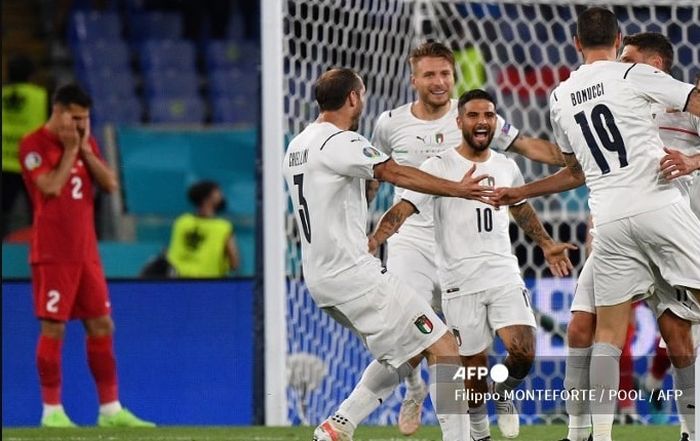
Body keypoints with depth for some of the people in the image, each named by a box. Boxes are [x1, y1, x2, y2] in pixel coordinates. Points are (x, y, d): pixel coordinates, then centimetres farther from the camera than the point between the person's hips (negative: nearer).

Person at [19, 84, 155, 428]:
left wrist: (86, 150, -2)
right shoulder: (34, 145, -7)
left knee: (102, 326, 6)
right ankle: (51, 411, -1)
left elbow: (110, 184, 5)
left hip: (86, 252, 7)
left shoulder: (86, 143, 13)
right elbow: (51, 187, -18)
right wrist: (70, 150, -11)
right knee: (53, 328, -6)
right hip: (53, 254, -7)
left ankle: (111, 409, 11)